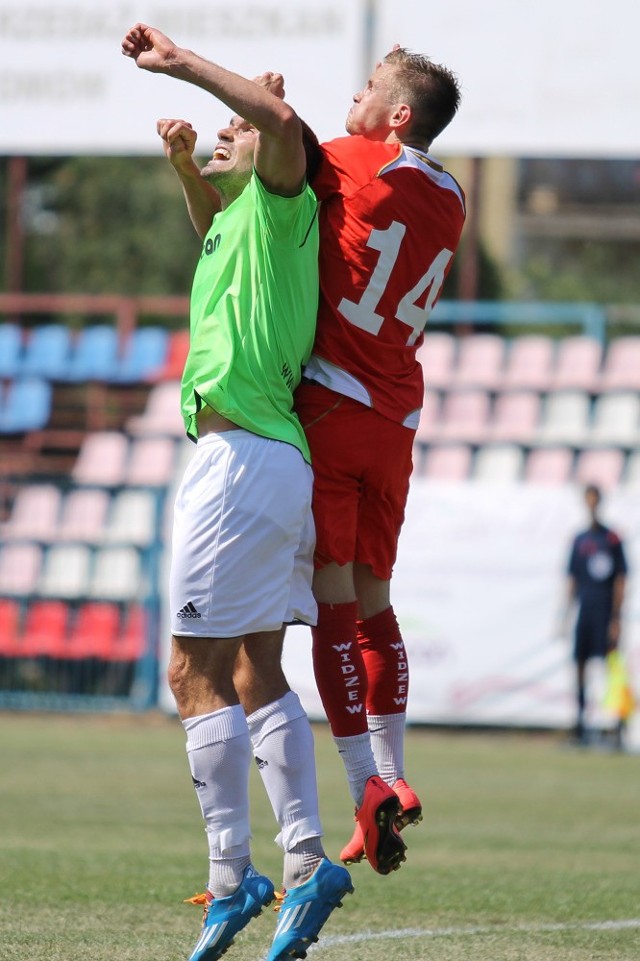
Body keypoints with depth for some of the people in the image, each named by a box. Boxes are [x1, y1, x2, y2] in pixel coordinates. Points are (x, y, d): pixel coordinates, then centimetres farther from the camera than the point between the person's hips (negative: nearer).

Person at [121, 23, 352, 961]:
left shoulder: (280, 203, -6)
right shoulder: (235, 221, 20)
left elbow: (285, 123, -28)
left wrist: (182, 65, -24)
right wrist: (186, 167, 29)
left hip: (241, 457, -10)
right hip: (274, 460, 10)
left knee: (197, 672, -9)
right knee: (257, 675, 11)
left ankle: (231, 877, -10)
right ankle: (306, 866, 10)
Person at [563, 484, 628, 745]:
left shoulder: (612, 539, -2)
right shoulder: (579, 540, 12)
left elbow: (620, 581, -4)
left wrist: (616, 620, -8)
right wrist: (566, 614, 11)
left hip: (605, 613, -5)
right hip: (584, 611, 5)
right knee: (580, 663, 3)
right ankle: (580, 720, 7)